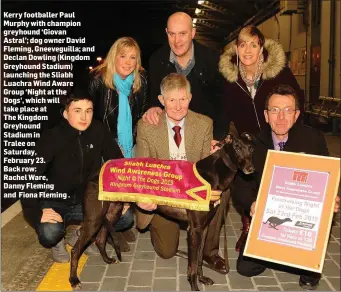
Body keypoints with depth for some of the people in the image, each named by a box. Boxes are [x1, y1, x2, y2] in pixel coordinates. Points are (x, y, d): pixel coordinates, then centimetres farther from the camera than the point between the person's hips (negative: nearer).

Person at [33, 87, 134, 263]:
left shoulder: (98, 131, -11)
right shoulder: (51, 138, -21)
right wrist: (37, 211, -32)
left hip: (87, 200, 4)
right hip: (55, 203, -4)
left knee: (126, 217, -13)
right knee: (49, 234, -33)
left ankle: (81, 236, 13)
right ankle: (57, 241, 8)